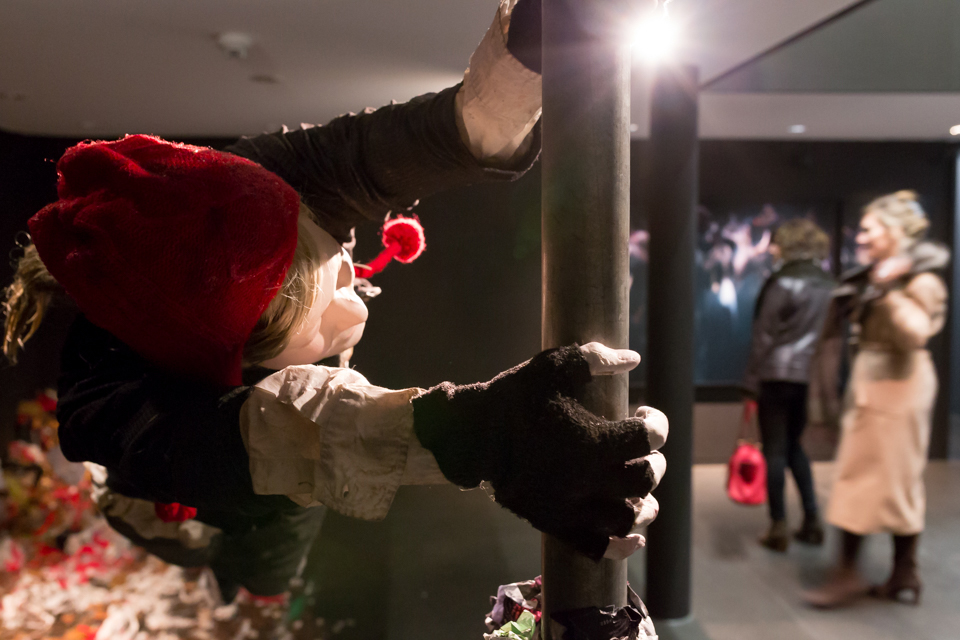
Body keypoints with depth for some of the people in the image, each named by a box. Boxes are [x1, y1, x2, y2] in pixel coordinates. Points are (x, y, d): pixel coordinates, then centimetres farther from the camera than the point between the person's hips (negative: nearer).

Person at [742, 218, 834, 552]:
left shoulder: (782, 283, -10)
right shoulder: (829, 287, 9)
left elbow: (763, 337, -11)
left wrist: (751, 387, -8)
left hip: (778, 375, -6)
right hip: (812, 377, 6)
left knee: (775, 450, 3)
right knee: (794, 445, 20)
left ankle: (778, 527, 9)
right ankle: (812, 520, 20)